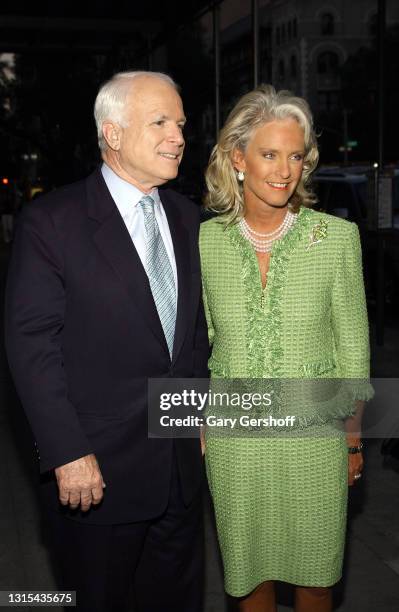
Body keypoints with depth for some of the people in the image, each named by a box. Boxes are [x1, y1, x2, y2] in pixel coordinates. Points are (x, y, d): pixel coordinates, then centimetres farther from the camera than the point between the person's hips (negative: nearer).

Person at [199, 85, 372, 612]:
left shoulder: (337, 236, -8)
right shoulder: (206, 240, -3)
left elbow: (353, 347, -1)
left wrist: (353, 440, 2)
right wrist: (198, 427, 8)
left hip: (313, 434, -1)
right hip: (232, 438, 1)